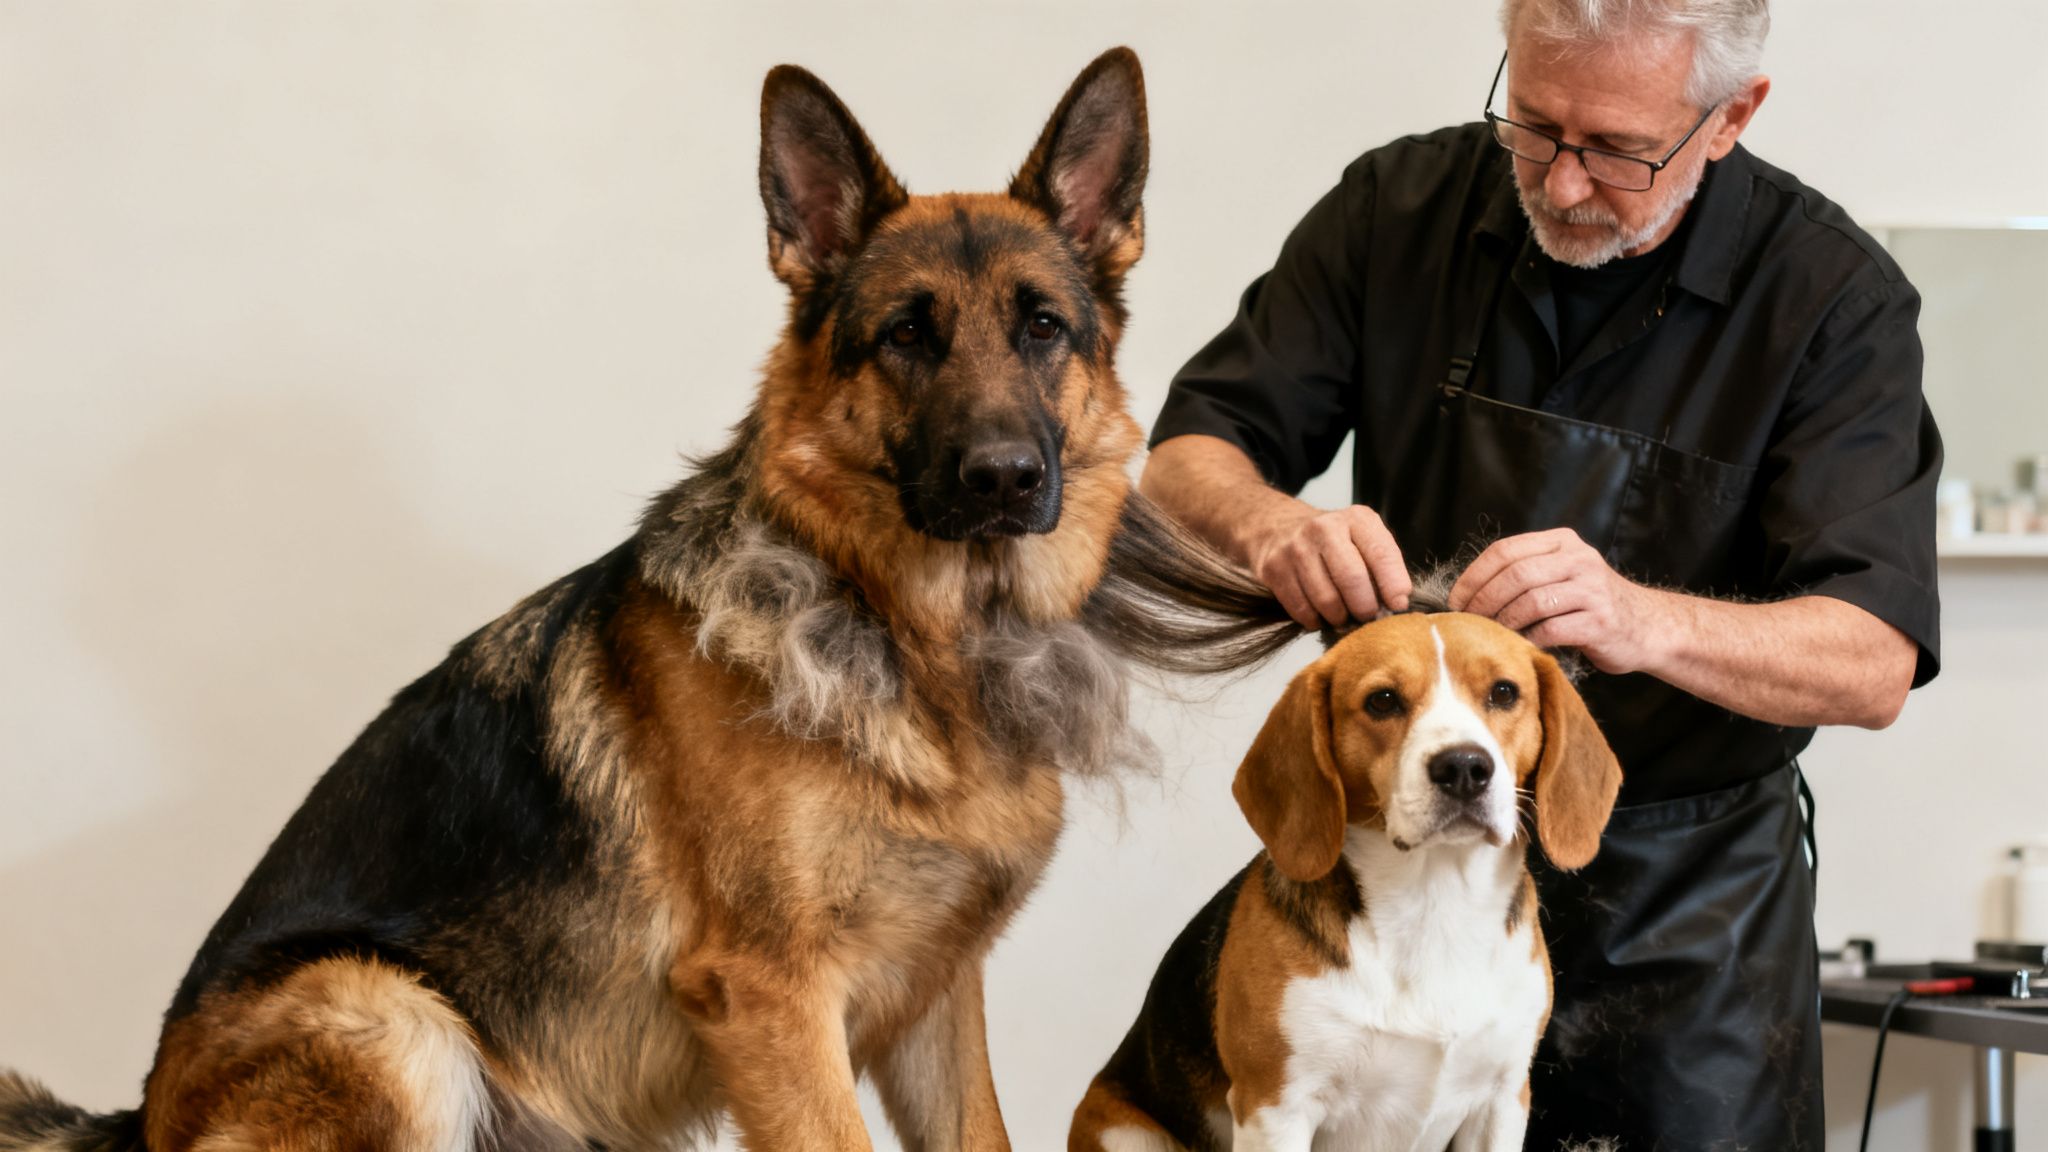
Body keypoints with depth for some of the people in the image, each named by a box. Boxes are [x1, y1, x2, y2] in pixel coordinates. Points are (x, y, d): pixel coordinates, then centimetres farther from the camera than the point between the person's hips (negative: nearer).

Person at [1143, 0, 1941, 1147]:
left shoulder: (1835, 296, -13)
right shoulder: (1403, 205, -4)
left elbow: (1875, 662, -20)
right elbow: (1186, 458, -2)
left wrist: (1642, 621, -39)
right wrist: (1273, 523, -27)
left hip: (1682, 917, -2)